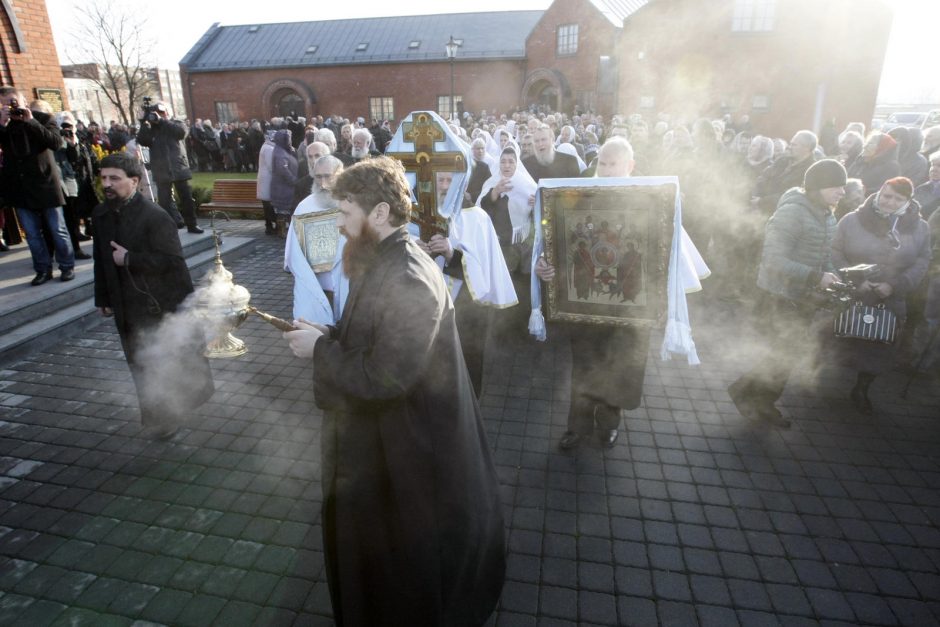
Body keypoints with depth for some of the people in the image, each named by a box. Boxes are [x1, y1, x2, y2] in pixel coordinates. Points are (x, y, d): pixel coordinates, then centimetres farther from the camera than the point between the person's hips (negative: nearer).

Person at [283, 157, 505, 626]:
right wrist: (324, 335, -3)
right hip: (382, 434, 10)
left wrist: (320, 350, -18)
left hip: (404, 449, -10)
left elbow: (383, 378, -30)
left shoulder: (408, 282, -29)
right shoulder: (383, 261, 3)